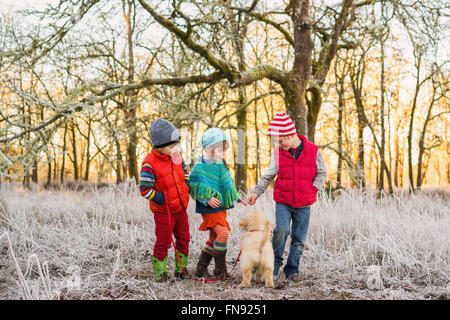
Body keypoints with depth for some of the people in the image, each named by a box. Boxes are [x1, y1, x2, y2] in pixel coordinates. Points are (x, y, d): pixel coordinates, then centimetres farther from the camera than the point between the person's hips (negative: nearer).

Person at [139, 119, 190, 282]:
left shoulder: (175, 156, -1)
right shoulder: (149, 164, -23)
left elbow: (185, 171, 18)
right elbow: (145, 190, -22)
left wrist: (186, 188, 5)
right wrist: (162, 200, -18)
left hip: (181, 208, 7)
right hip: (163, 212, -7)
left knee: (184, 239, 14)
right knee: (163, 242, 1)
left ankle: (181, 269, 29)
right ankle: (159, 272, 17)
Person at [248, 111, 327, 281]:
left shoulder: (313, 150, -3)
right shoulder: (277, 153, 0)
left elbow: (322, 173, 8)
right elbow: (268, 176, 8)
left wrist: (314, 189, -5)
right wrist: (257, 192, -3)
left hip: (304, 204, 0)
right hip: (283, 202, 0)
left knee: (299, 238, 5)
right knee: (281, 230, -19)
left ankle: (292, 269, 19)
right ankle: (275, 261, 2)